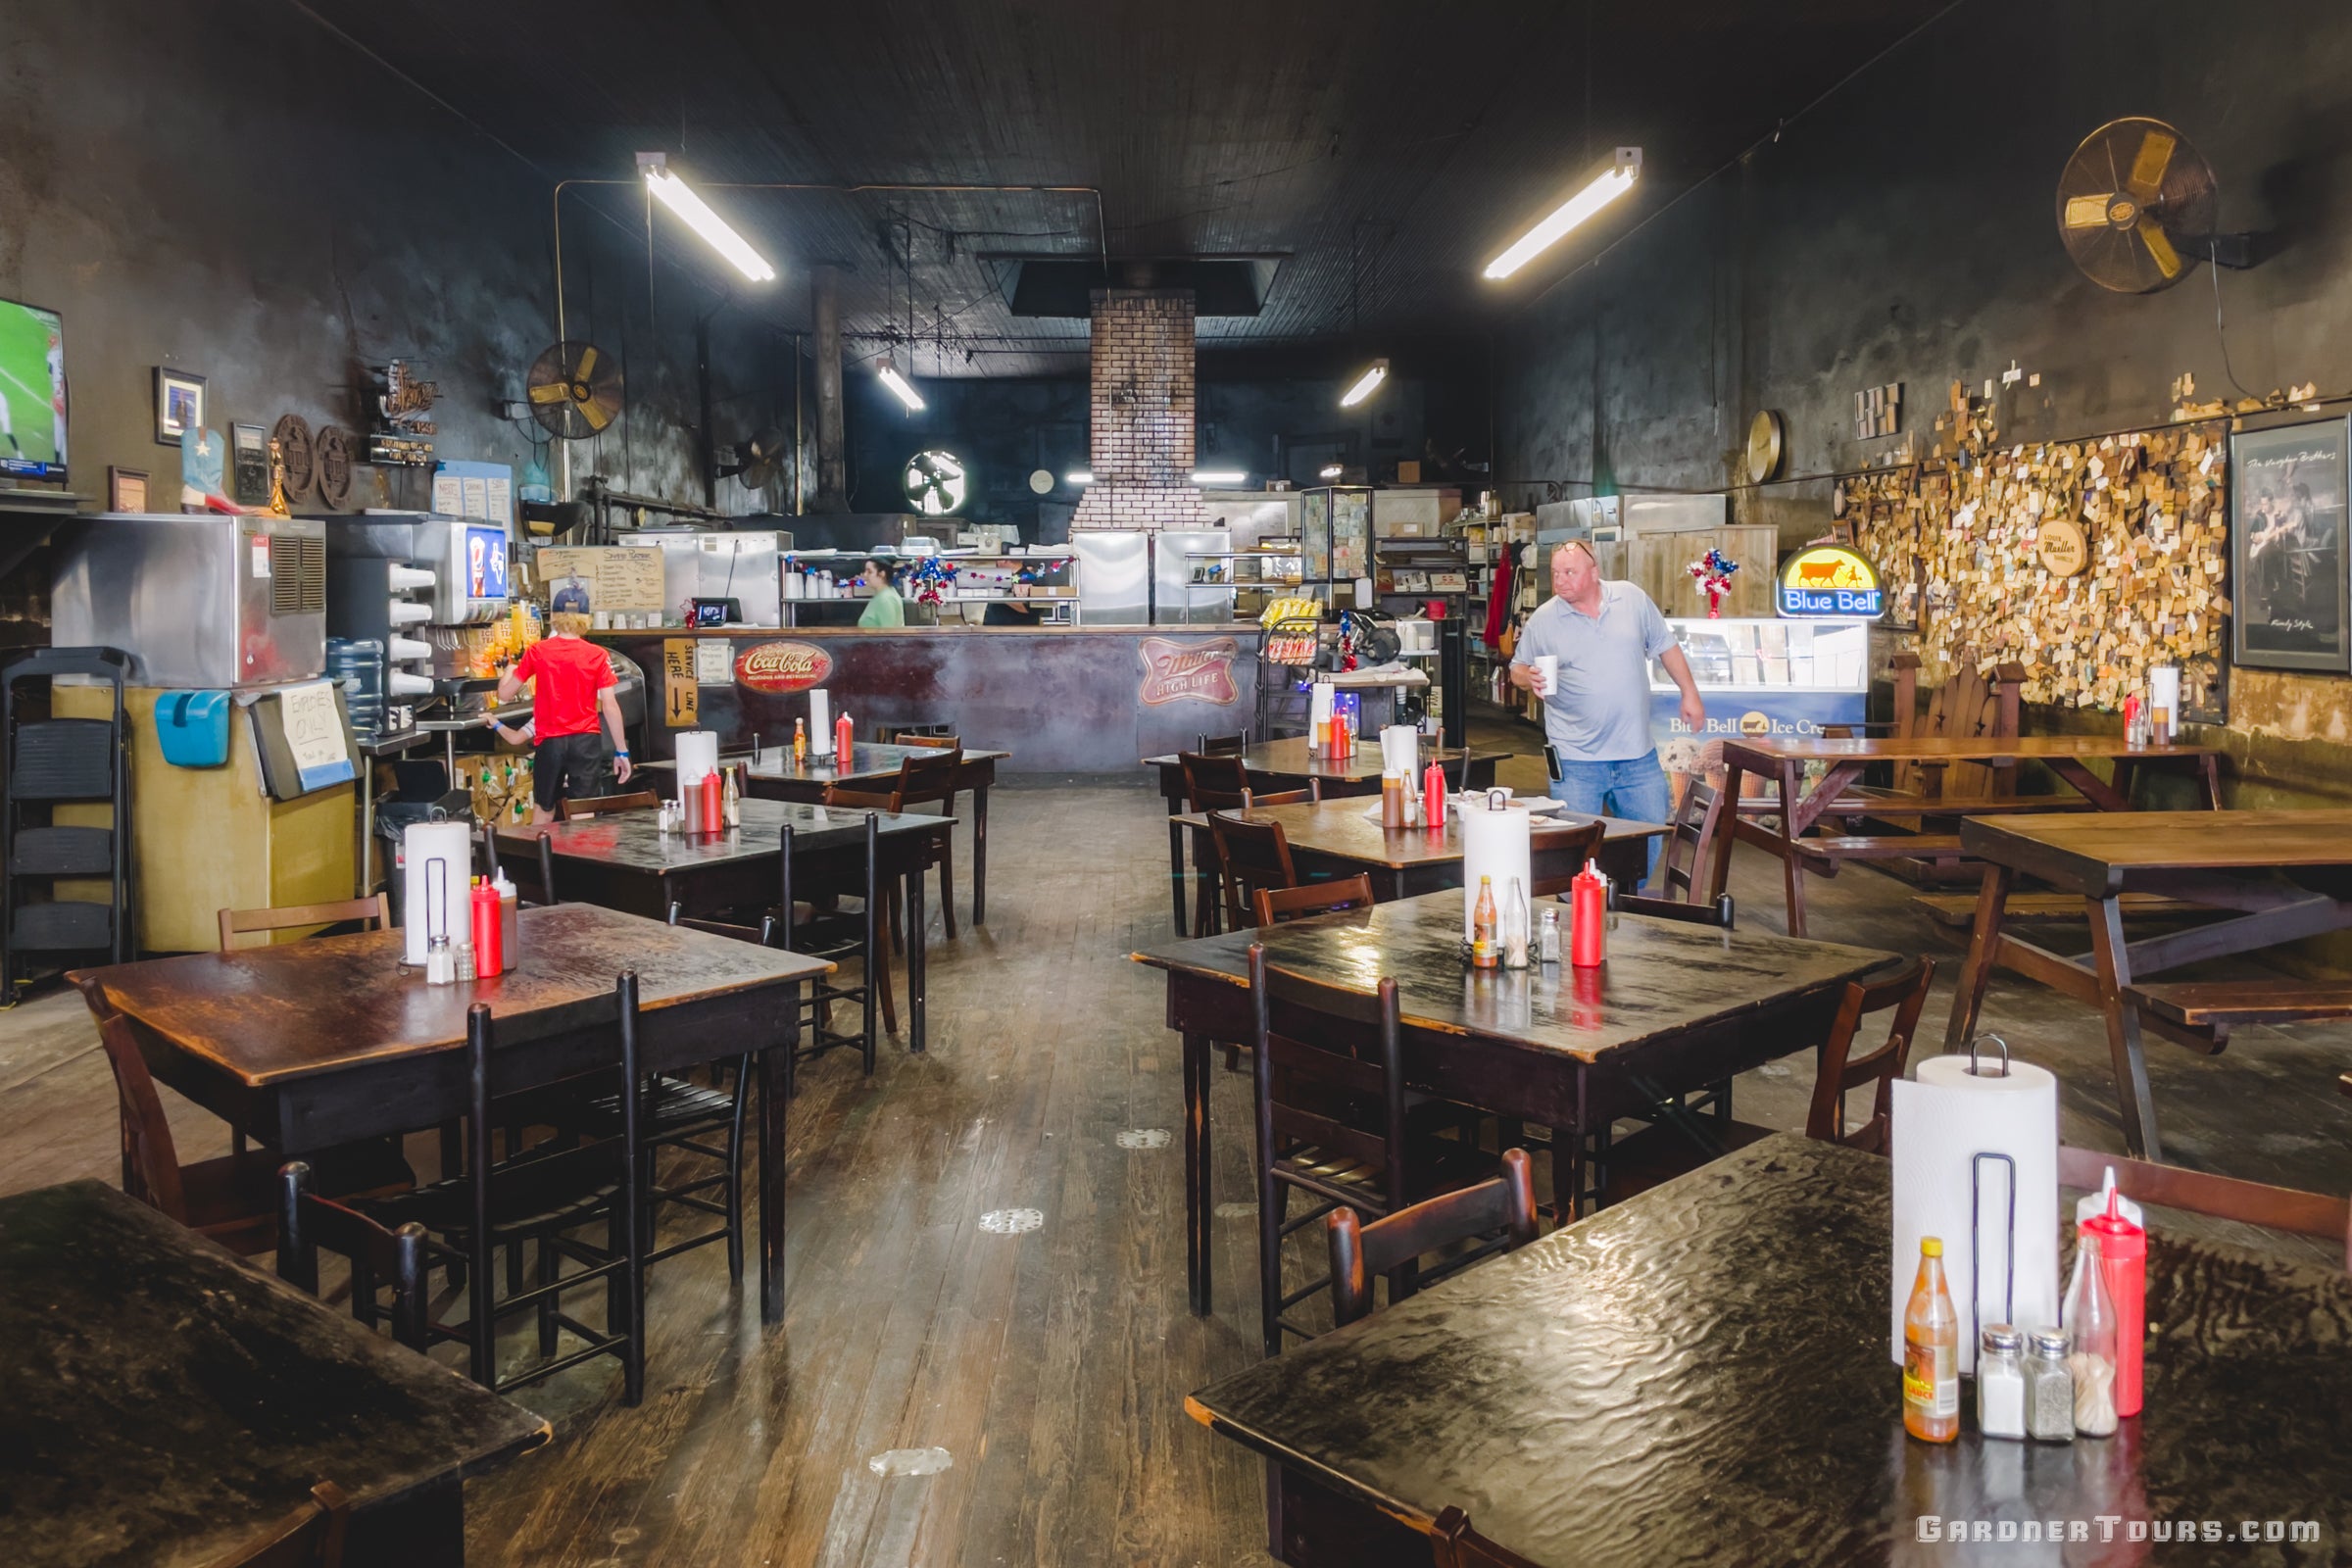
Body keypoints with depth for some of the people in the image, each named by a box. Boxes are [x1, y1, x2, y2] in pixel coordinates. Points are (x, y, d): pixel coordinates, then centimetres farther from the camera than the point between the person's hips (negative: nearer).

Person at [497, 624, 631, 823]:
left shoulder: (537, 651, 0)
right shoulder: (598, 655, -2)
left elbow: (505, 694, 5)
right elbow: (610, 705, -5)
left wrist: (510, 669, 27)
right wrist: (622, 751, -1)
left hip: (550, 741, 1)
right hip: (586, 741, -1)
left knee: (543, 808, 18)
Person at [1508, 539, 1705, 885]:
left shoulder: (1633, 599, 2)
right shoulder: (1543, 620, -3)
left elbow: (1666, 646, 12)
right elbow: (1518, 671, 5)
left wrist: (1690, 693, 10)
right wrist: (1530, 679, -17)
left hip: (1638, 756, 3)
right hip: (1576, 762, -3)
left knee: (1649, 843, 13)